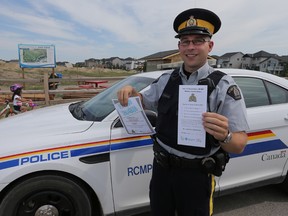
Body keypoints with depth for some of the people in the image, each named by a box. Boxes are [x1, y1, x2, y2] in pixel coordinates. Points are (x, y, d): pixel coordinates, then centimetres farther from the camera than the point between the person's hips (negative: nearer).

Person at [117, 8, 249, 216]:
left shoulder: (224, 86, -14)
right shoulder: (166, 80, 1)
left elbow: (240, 145, -16)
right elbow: (144, 101, 16)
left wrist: (225, 136, -39)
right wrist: (130, 92, -6)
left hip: (196, 175, -4)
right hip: (161, 168, 4)